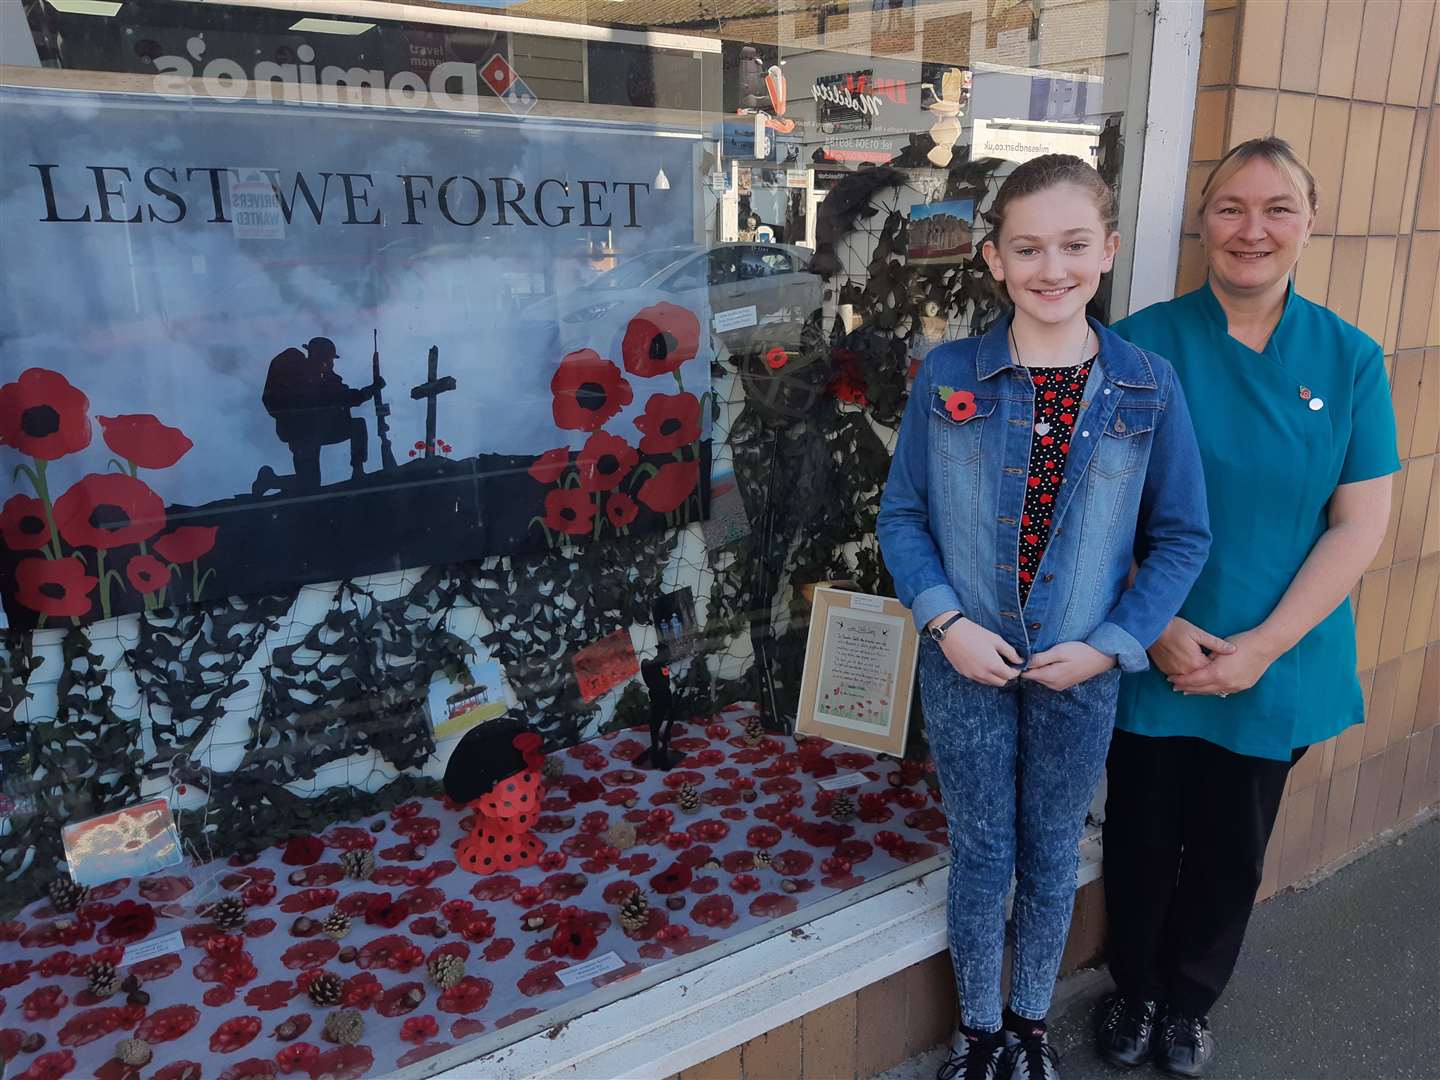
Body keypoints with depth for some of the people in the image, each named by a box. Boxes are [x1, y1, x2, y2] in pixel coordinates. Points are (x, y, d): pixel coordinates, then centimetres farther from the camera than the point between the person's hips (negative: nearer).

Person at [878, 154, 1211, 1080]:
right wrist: (947, 622, -15)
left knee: (1053, 853, 17)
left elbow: (1182, 538, -1)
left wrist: (1108, 646, -10)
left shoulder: (1147, 387, -6)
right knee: (981, 850, 14)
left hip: (1082, 672, 1)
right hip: (967, 663, 0)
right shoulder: (948, 376, -7)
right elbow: (902, 514, -3)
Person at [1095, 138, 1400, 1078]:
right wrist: (1157, 625, -16)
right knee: (1143, 840, 15)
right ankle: (1135, 990, 42)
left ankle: (1191, 1001, 44)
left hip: (1277, 665, 2)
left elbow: (1360, 523, -5)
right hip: (1154, 661, -1)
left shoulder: (1349, 358, -3)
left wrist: (1261, 646, -13)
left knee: (1232, 851, 18)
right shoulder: (1144, 345, -8)